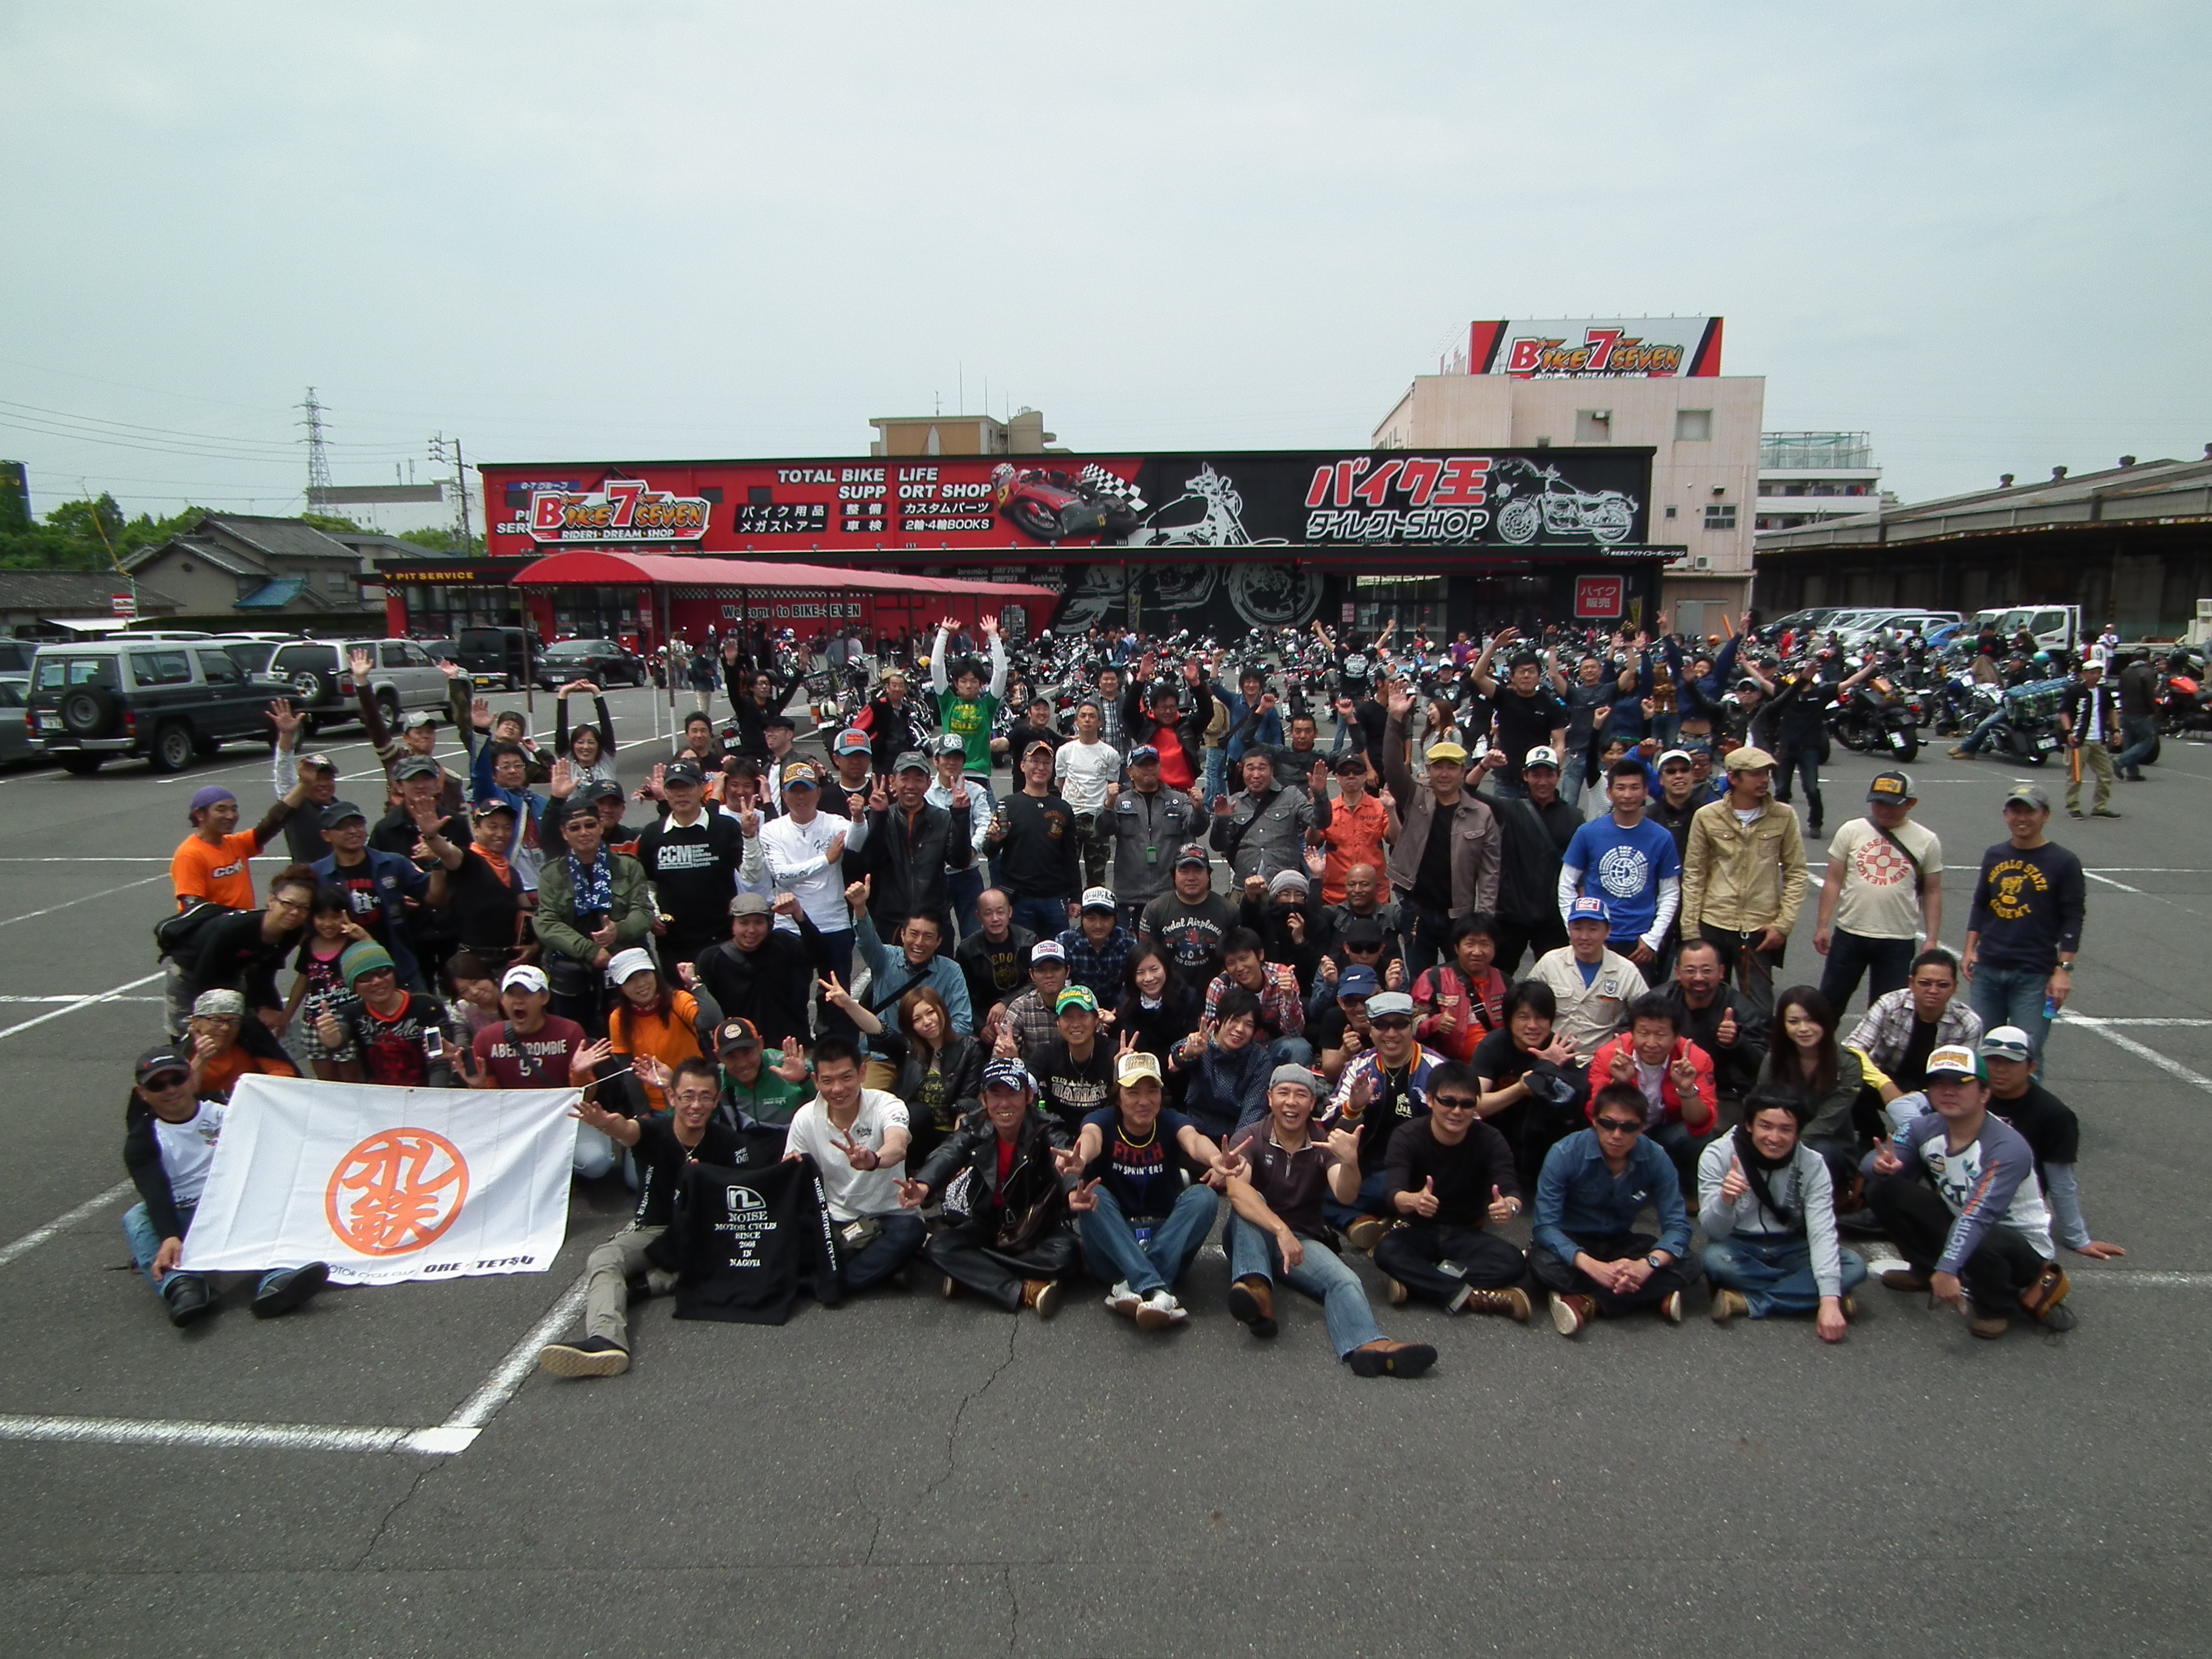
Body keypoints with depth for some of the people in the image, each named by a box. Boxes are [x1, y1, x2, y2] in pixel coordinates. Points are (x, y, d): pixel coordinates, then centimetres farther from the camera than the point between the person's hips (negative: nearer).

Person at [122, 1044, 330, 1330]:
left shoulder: (224, 1113, 7)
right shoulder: (143, 1140, 2)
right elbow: (155, 1194, -17)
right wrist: (170, 1238, -36)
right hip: (181, 1223, 0)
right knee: (137, 1217, -27)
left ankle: (276, 1278, -55)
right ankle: (181, 1287, -51)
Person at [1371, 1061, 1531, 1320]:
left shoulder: (1490, 1140, -10)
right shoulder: (1407, 1138, -15)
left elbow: (1511, 1189, -24)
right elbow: (1394, 1192, -30)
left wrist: (1510, 1206, -51)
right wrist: (1414, 1200, -56)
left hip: (1467, 1234, 2)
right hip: (1418, 1231, -2)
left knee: (1514, 1263, -28)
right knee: (1386, 1251, -35)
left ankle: (1416, 1279, -27)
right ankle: (1475, 1297, -30)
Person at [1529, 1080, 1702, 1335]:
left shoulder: (1656, 1159, -14)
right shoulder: (1565, 1154, -23)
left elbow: (1677, 1224, -15)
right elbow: (1545, 1225, -26)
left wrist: (1648, 1264, -37)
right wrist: (1592, 1266, -42)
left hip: (1621, 1242, 3)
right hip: (1573, 1243, -3)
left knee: (1686, 1266, -20)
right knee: (1543, 1263, -35)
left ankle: (1588, 1303, -26)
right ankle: (1655, 1296, -27)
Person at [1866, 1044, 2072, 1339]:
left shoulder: (2008, 1148, -29)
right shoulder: (1926, 1129, -10)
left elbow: (1978, 1216, -38)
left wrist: (1947, 1270, -45)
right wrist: (1883, 1165, -33)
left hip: (2023, 1246, -5)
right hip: (1958, 1224, 6)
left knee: (1980, 1242, -40)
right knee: (1883, 1190, -10)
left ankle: (1996, 1305, -4)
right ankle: (1925, 1272, 12)